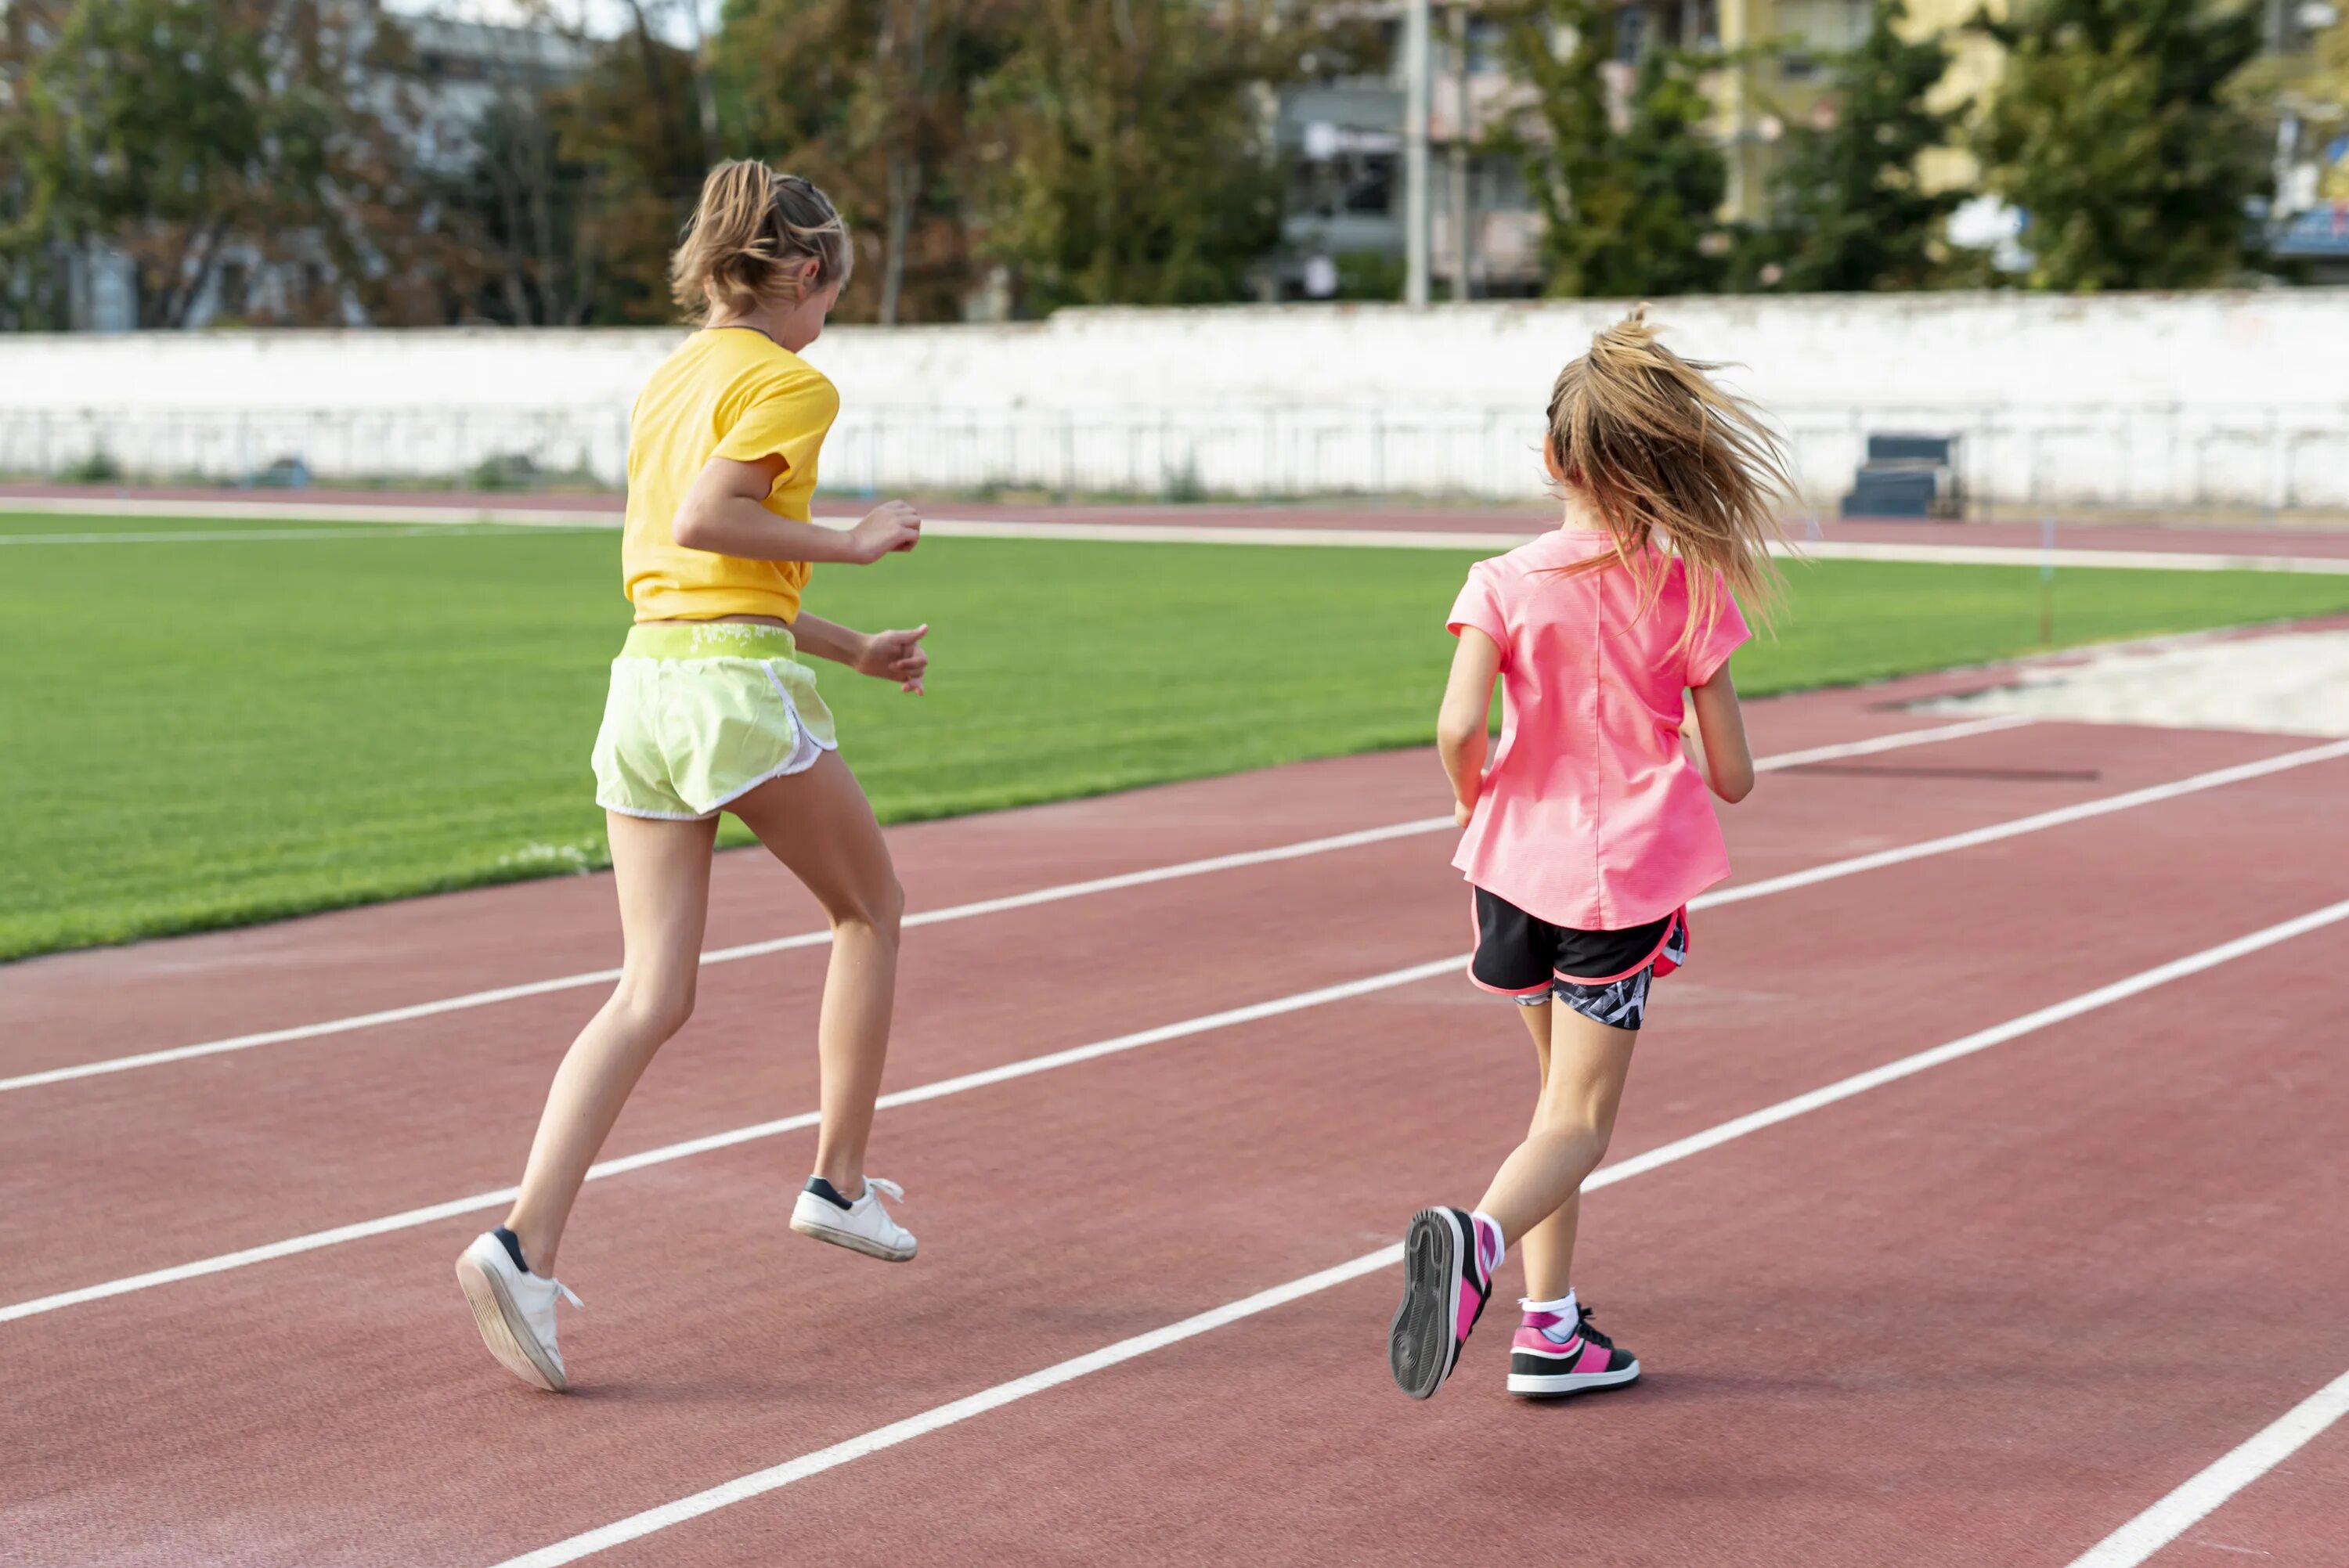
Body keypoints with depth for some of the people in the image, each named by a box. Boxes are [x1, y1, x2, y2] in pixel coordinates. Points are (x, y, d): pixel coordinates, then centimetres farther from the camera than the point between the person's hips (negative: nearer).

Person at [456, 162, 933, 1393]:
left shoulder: (667, 381, 20)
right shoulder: (789, 384, -6)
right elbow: (702, 519, -21)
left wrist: (851, 648, 28)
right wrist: (849, 541, -12)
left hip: (642, 686, 7)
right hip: (737, 694, -7)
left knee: (650, 996, 3)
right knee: (870, 909, 18)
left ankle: (525, 1241, -12)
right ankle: (839, 1183, 23)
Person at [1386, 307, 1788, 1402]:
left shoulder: (1504, 584, -4)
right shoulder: (1691, 591, -4)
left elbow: (1458, 730, -16)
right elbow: (1730, 776, -2)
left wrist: (1478, 810, 5)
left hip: (1518, 861, 3)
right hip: (1631, 875, -2)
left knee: (1564, 1096, 21)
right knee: (1578, 1124, -2)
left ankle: (1550, 1327, 20)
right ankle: (1477, 1238, -32)